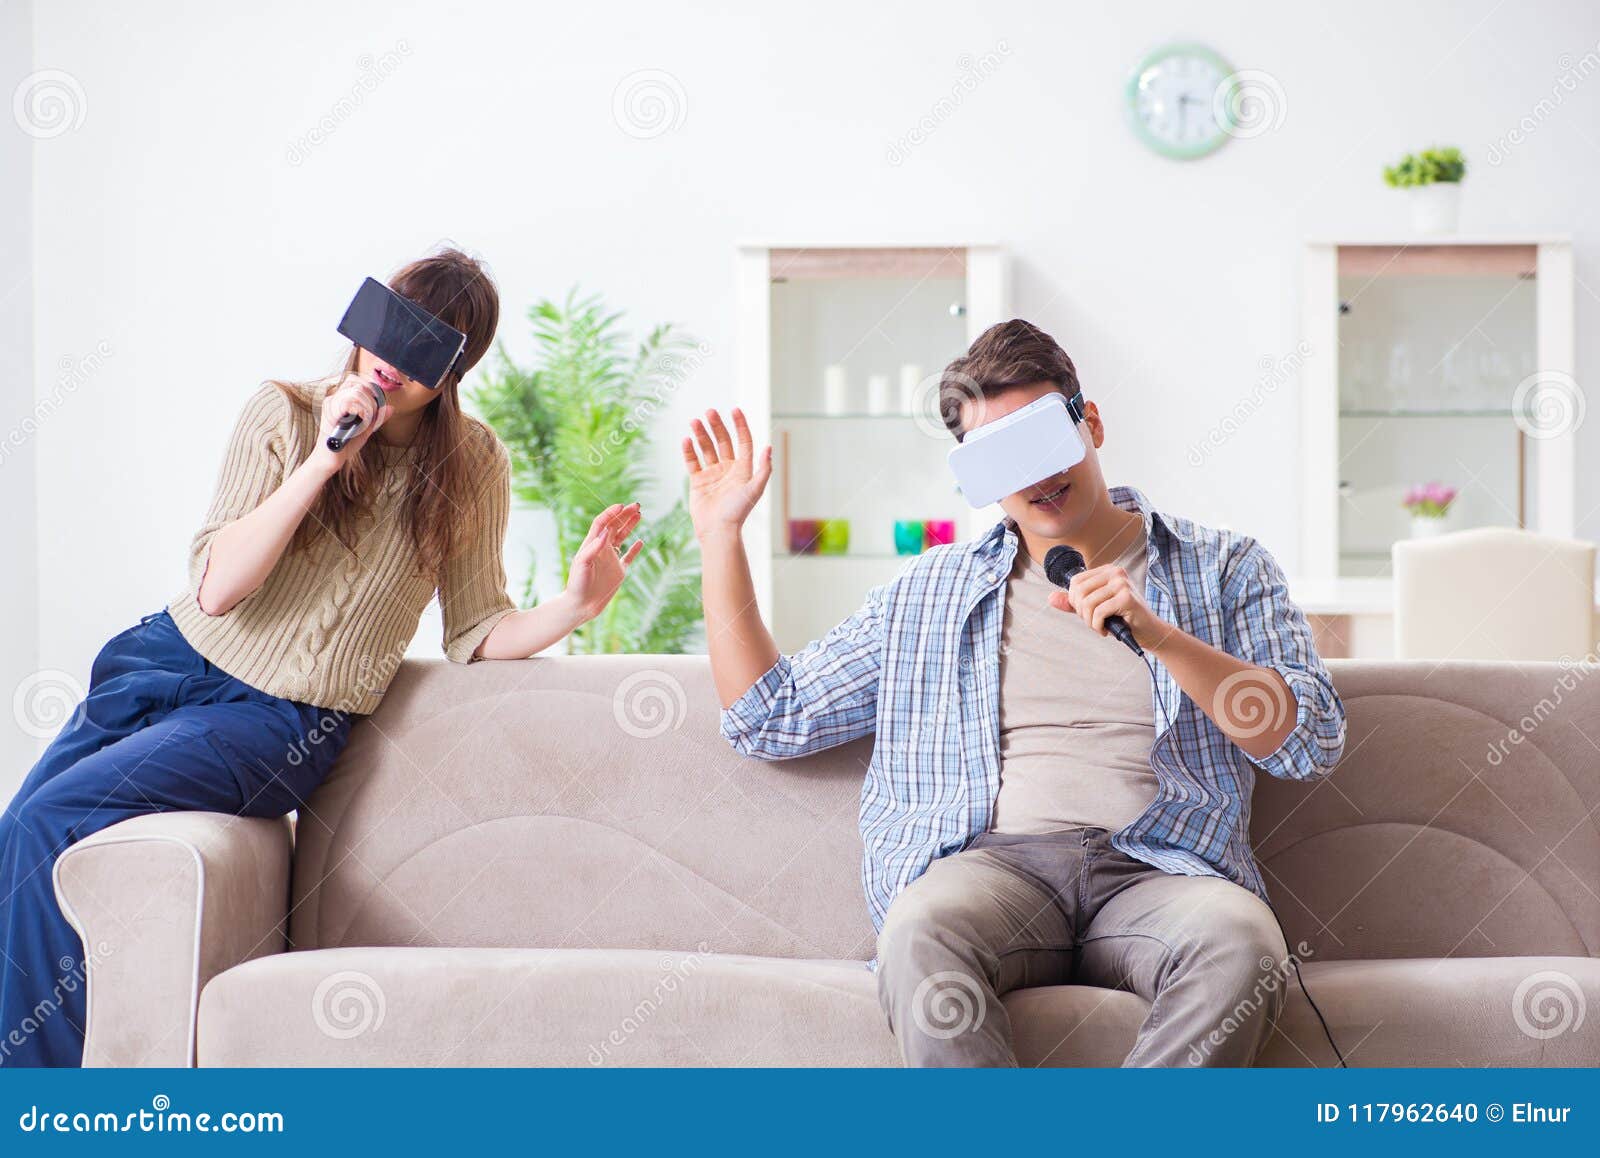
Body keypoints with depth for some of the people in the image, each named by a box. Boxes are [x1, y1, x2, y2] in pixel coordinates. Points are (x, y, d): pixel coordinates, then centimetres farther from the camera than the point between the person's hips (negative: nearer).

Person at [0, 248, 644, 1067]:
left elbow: (474, 633, 2)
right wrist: (324, 461, -19)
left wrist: (574, 606, -18)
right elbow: (216, 587, -11)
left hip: (283, 723, -3)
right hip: (168, 662, 4)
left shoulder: (472, 466, -3)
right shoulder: (285, 413, -3)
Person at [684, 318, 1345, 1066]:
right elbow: (766, 719, 23)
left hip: (1154, 866, 0)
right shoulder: (928, 593, 24)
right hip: (997, 860, 1)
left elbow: (1312, 743, 5)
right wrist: (720, 535, 19)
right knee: (921, 933, -37)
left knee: (1242, 941, -37)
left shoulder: (1224, 569, 18)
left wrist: (1159, 636, -7)